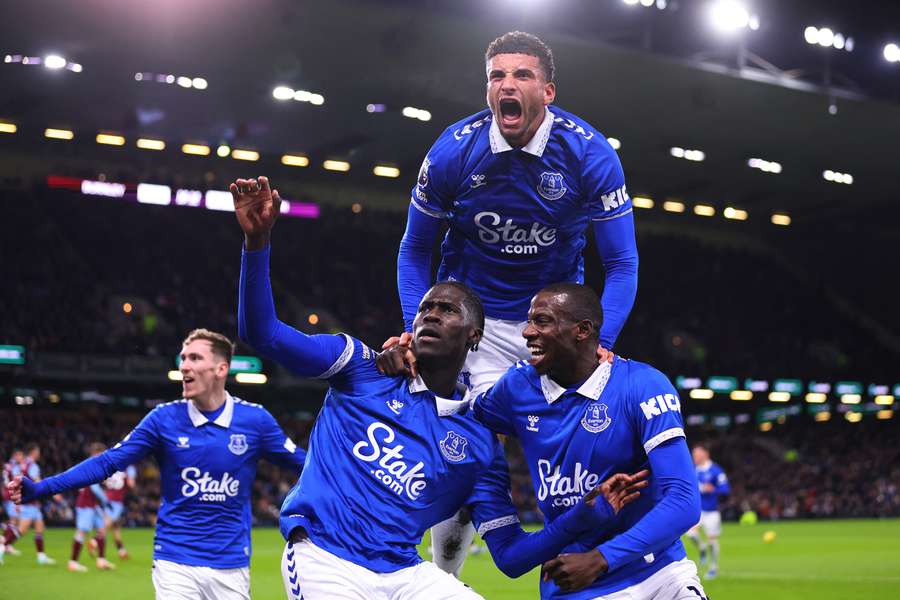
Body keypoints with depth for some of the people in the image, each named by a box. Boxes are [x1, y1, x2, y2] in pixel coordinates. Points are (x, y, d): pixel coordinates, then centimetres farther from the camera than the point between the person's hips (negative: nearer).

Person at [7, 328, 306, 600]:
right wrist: (39, 489, -10)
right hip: (176, 563, 0)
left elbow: (303, 463, 6)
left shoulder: (255, 419, -3)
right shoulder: (165, 418, -3)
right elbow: (107, 463, -2)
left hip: (231, 566, 1)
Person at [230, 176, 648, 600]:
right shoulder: (364, 372, 6)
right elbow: (263, 333, -2)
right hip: (325, 560, -2)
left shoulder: (479, 443, 11)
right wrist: (257, 240, -15)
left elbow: (510, 556, 8)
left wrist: (589, 512, -6)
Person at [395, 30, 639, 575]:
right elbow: (416, 250, 0)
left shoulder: (591, 155, -17)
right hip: (474, 316, -1)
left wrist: (600, 342, -24)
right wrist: (417, 329, -13)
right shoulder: (453, 152, -15)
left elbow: (622, 263, -10)